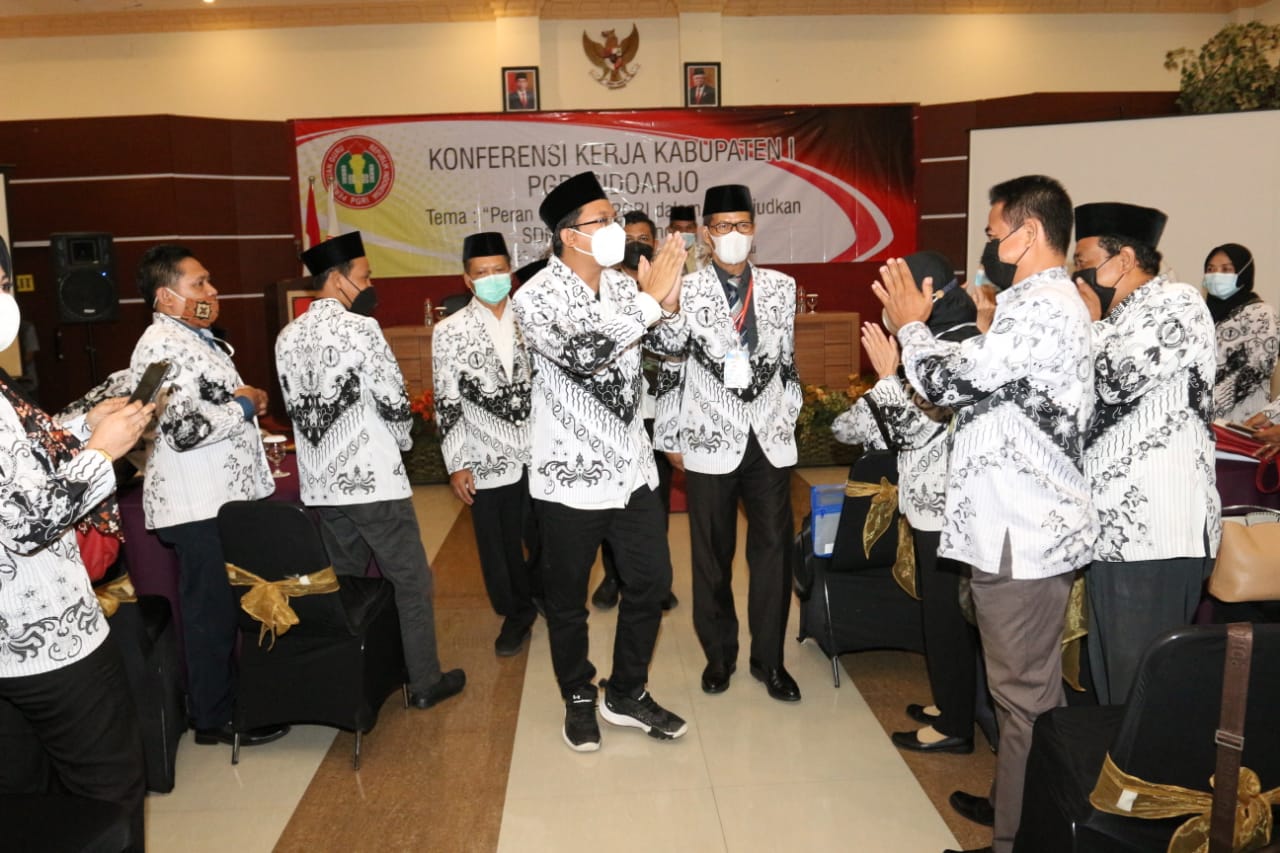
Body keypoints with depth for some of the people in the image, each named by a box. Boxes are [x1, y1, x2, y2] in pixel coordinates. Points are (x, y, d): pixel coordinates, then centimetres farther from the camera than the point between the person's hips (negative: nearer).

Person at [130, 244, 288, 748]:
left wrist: (250, 398, 9)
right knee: (211, 612, 1)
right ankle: (213, 719, 15)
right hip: (198, 504, -10)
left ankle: (229, 698, 34)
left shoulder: (196, 338, 16)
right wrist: (245, 406, -14)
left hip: (226, 496, 10)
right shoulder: (163, 345, -17)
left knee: (228, 607, 19)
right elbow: (184, 428, -28)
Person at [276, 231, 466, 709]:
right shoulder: (360, 328, -13)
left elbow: (298, 408, 12)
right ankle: (425, 683, 14)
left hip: (320, 483, 7)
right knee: (411, 581, 6)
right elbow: (395, 403, -12)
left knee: (343, 582, 17)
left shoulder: (287, 338, 8)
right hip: (372, 478, -7)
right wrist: (403, 440, 8)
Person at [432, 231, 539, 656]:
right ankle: (516, 613, 33)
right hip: (488, 462, -1)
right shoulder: (449, 331, -2)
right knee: (500, 547, 10)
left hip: (542, 456, 1)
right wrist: (457, 465, -5)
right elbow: (447, 404, -2)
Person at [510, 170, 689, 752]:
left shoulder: (622, 286, 3)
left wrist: (668, 302, -13)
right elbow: (580, 355, -31)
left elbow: (666, 344, 7)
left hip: (631, 467, 6)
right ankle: (579, 699, 33)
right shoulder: (535, 298, -15)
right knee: (568, 598, 11)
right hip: (571, 475, -5)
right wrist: (649, 300, -27)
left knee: (651, 581, 12)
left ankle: (627, 693, 32)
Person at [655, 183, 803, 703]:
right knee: (712, 554, 9)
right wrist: (670, 438, 0)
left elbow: (788, 361, 13)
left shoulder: (781, 287, 6)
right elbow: (669, 369, -2)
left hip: (770, 440, 3)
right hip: (710, 441, -2)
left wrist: (789, 419, 12)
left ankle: (769, 658, 21)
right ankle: (719, 654, 27)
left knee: (774, 548, 6)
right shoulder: (685, 292, -5)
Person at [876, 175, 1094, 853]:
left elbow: (950, 379, -21)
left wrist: (910, 323, -3)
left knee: (1024, 693, 1)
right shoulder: (1045, 304, 17)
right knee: (1027, 685, 22)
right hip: (1025, 524, 11)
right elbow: (976, 378, 16)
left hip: (1023, 534, -11)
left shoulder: (1041, 308, -18)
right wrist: (915, 325, 10)